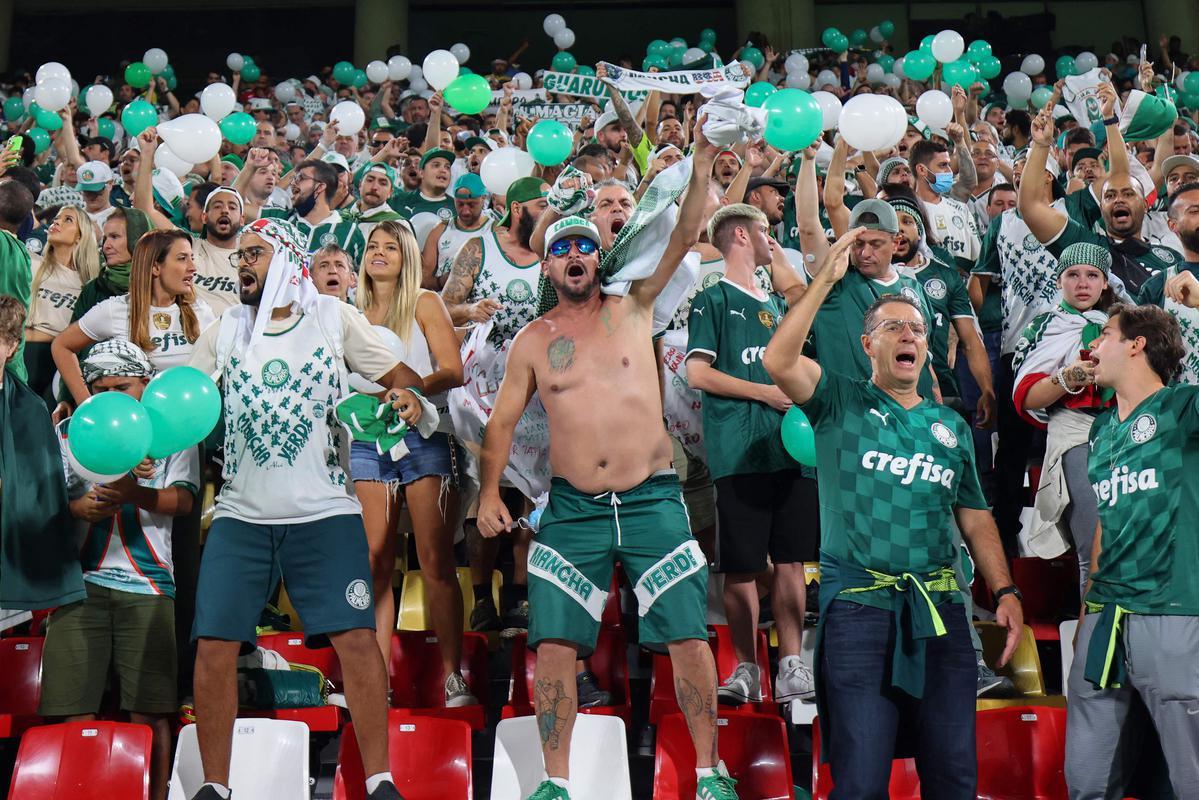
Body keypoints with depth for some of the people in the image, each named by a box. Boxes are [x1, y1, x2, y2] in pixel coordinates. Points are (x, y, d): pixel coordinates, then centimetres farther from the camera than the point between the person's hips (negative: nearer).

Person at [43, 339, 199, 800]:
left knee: (149, 710, -4)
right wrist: (80, 507, -15)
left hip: (147, 583, -1)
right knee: (74, 710, -3)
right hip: (82, 580, 2)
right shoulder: (69, 432, 15)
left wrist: (136, 493, -23)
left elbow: (183, 499, -2)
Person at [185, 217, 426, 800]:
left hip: (325, 512, -2)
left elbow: (403, 377, 5)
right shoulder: (226, 330, 9)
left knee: (357, 639, -11)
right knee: (213, 645, -5)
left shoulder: (333, 319, 4)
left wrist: (408, 396, -17)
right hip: (241, 516, 2)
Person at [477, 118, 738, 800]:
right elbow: (503, 421, 10)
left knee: (689, 636, -1)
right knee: (554, 643, -2)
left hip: (653, 500, -1)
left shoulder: (631, 309, 4)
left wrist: (702, 168, -16)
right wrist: (490, 490, -1)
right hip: (574, 509, 1)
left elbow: (683, 241, -5)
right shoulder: (534, 341, 7)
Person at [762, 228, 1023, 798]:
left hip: (939, 611, 4)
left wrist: (1005, 591, 5)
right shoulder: (841, 403, 6)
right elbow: (779, 361, -12)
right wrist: (826, 279, -11)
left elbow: (974, 517, 18)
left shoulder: (952, 426, 18)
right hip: (858, 604, -4)